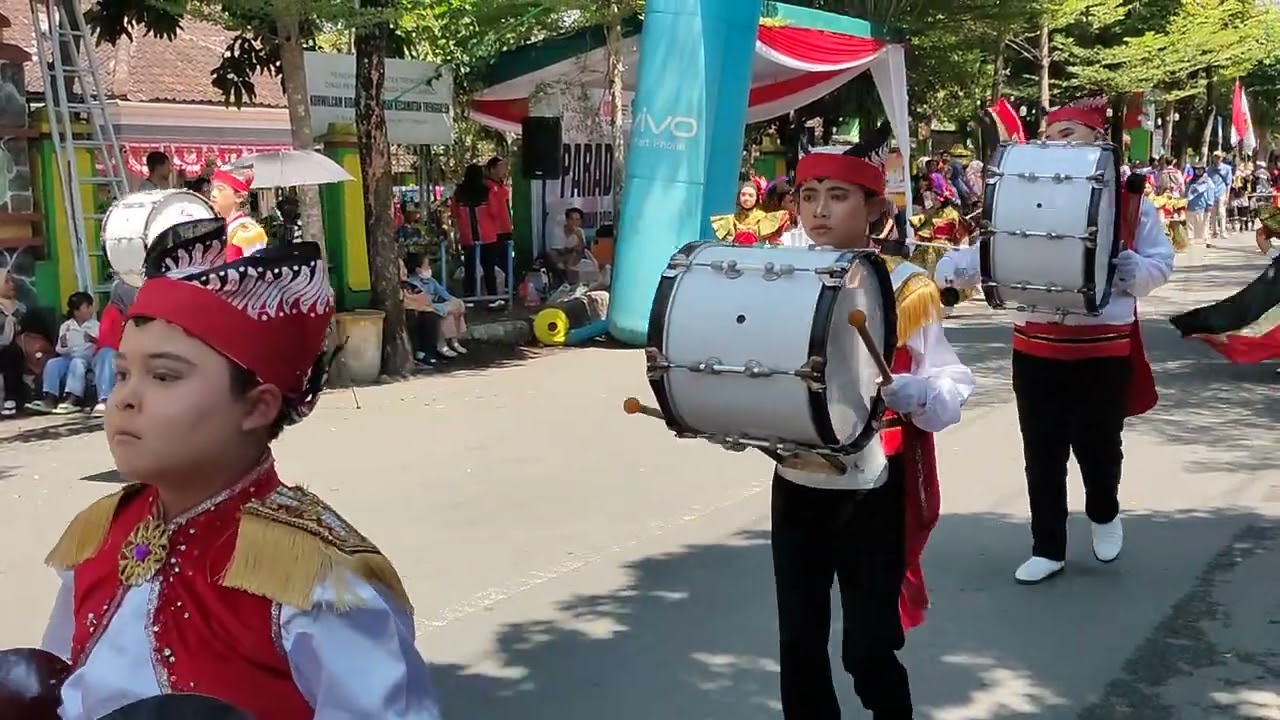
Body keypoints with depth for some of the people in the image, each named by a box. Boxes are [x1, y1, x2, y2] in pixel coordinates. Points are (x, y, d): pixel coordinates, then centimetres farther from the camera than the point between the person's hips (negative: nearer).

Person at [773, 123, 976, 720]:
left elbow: (952, 393, -12)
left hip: (873, 496, -4)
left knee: (869, 648, 3)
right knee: (799, 642, 12)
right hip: (796, 487, 4)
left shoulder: (906, 289, -9)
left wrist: (900, 390, -30)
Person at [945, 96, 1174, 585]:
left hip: (1105, 348, -2)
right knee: (1042, 451, 7)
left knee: (1098, 444, 10)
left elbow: (1160, 264, 1)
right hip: (1036, 347, 2)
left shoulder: (1131, 200, 0)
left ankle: (1104, 513, 42)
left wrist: (1125, 268, -20)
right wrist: (943, 265, -23)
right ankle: (1048, 548, 20)